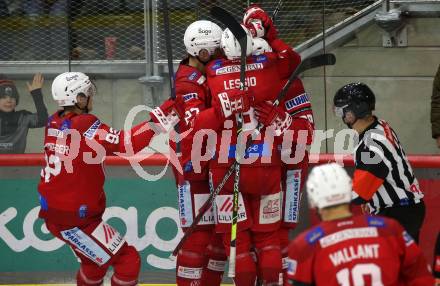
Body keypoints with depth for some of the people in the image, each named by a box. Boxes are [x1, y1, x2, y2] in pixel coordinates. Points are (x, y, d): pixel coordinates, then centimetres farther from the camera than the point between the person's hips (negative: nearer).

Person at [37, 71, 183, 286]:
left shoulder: (53, 123, 4)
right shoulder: (85, 125, -21)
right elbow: (126, 144, -28)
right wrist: (159, 121, -25)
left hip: (52, 212, 9)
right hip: (74, 220, -9)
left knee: (95, 263, 29)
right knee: (128, 261, -4)